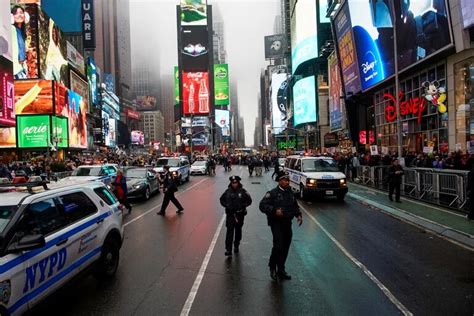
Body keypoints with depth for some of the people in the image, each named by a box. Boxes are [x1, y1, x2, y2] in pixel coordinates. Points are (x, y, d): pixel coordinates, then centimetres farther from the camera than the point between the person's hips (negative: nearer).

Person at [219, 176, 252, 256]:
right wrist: (226, 205, -4)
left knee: (238, 231, 13)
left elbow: (249, 200, 1)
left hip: (240, 214, 0)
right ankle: (228, 249, -7)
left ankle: (236, 246, 33)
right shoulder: (228, 191, -1)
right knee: (229, 231, -7)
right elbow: (222, 199, 11)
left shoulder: (242, 191, -6)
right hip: (230, 214, 0)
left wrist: (243, 206, -11)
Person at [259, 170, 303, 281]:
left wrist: (298, 215, 7)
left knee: (285, 247, 10)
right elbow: (262, 205, -14)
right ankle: (272, 267, 11)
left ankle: (281, 270, 26)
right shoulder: (273, 193, -8)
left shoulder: (290, 193, 12)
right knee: (278, 246, -13)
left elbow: (295, 206, 25)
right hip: (276, 223, -6)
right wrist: (274, 211, -24)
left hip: (287, 223, 6)